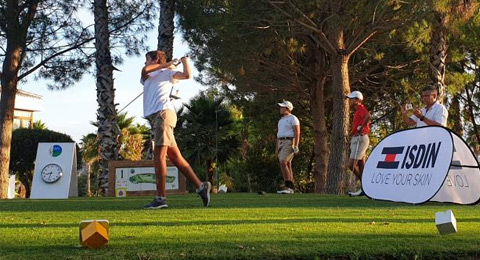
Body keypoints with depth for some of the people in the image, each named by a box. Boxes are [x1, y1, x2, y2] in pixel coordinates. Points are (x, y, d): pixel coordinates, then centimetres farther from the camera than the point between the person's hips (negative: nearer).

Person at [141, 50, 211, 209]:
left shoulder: (167, 73, 10)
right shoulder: (147, 77, 30)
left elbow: (187, 75, -5)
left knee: (159, 155, -13)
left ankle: (160, 198, -14)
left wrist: (185, 60, 9)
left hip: (163, 114, -7)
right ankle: (200, 186, 7)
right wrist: (166, 64, 10)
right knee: (175, 157, 3)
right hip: (155, 117, 7)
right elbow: (145, 70, 6)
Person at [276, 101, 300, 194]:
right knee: (287, 165, 4)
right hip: (282, 144, 9)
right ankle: (290, 189, 5)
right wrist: (276, 149, 15)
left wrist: (296, 146, -21)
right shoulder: (281, 121, 20)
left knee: (283, 164, -19)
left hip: (289, 143, -9)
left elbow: (297, 133, -13)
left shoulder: (293, 118, -6)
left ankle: (287, 186, -18)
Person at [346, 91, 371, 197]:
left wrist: (360, 129, -23)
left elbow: (369, 117, -33)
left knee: (351, 165, -10)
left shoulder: (361, 109, -11)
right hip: (357, 139, 10)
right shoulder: (358, 111, 18)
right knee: (361, 166, 8)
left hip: (360, 139, -10)